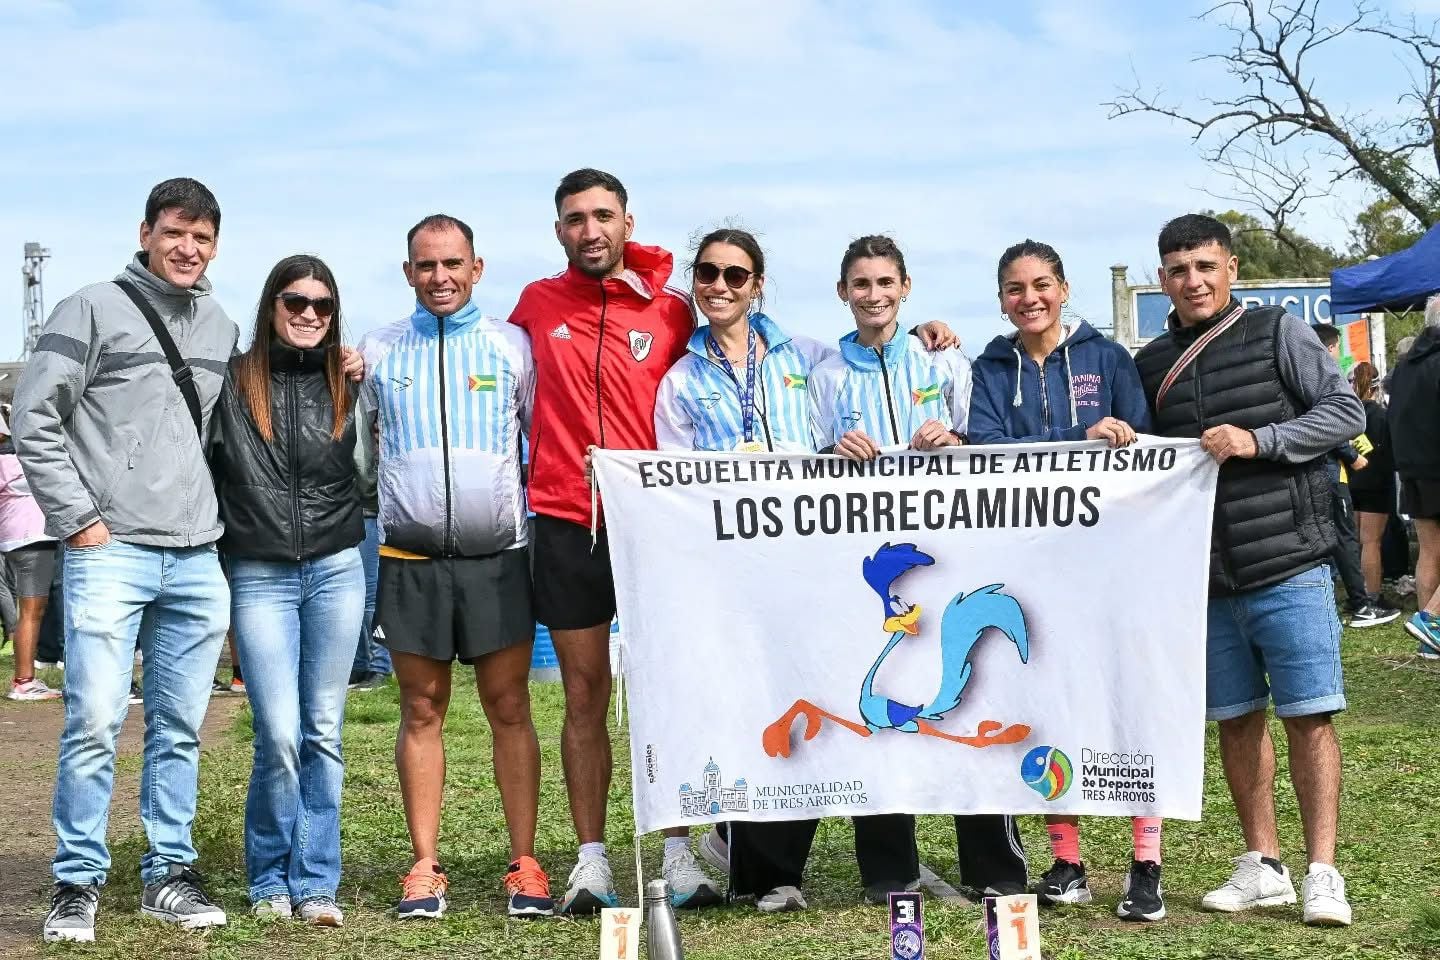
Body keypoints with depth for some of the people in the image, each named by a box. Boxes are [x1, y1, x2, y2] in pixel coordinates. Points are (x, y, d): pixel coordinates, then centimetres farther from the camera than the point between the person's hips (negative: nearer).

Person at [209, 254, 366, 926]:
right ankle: (270, 878, 13)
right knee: (279, 735, -7)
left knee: (323, 732, 5)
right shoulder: (233, 382, 1)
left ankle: (315, 882, 13)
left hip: (336, 571, 2)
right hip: (259, 576, -2)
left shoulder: (347, 384, 8)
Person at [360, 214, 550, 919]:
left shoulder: (512, 346, 6)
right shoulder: (378, 351, 9)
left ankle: (524, 865, 5)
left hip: (498, 556, -1)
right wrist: (390, 503, 10)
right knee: (421, 711, 4)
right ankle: (425, 868, 10)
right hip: (410, 559, 1)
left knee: (509, 709, 1)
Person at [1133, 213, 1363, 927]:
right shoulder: (1151, 365, 12)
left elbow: (1345, 412, -5)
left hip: (1288, 569, -4)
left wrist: (1259, 441, -16)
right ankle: (1263, 868, 20)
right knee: (1236, 720, 10)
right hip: (1205, 579, 4)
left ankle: (1322, 874, 2)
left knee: (1308, 716, -4)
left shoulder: (1278, 333, 0)